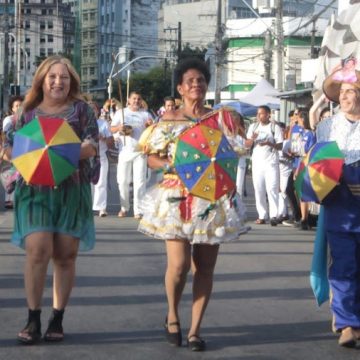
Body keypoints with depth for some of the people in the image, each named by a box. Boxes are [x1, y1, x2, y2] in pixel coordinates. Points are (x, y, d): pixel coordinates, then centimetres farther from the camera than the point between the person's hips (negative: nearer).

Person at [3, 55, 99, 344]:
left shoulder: (81, 109, 6)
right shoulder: (29, 112, 9)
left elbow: (92, 146, -5)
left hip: (72, 189, 0)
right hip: (35, 188, 0)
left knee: (65, 255, 2)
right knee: (38, 250, -13)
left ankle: (57, 319, 12)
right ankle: (33, 318, -4)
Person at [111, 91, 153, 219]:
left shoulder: (145, 114, 10)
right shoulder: (120, 113, 10)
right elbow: (112, 129, 4)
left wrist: (150, 126, -17)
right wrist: (119, 128, -18)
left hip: (140, 152, 0)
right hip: (125, 151, 1)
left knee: (139, 181, -4)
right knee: (123, 181, 3)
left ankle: (138, 210, -1)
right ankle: (124, 208, 18)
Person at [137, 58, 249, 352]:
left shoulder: (220, 118, 7)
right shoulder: (169, 119, 5)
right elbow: (152, 158, 5)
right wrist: (171, 165, -14)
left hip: (212, 199, 2)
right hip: (178, 198, -2)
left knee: (205, 266, 2)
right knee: (179, 264, -10)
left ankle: (195, 329, 13)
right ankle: (172, 314, 19)